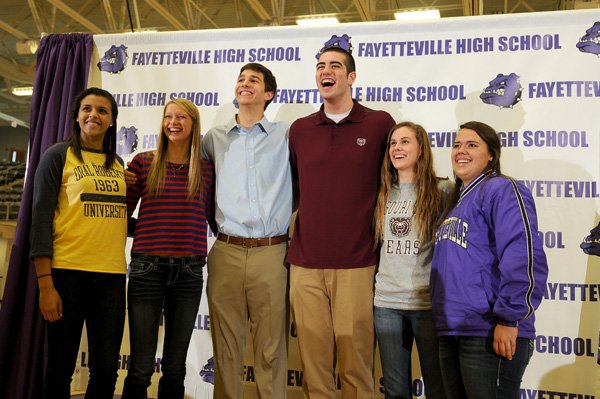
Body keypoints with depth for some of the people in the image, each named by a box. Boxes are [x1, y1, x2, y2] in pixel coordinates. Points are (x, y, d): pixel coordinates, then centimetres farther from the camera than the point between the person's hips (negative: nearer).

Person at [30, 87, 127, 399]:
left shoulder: (117, 164, 14)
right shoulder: (58, 156, 1)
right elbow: (41, 220, -5)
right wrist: (45, 283, -12)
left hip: (111, 274, 4)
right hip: (68, 271, -4)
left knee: (106, 368, 5)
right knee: (61, 368, 5)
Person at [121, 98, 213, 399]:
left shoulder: (207, 168, 6)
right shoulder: (143, 162, 4)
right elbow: (122, 212, 7)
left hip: (189, 271, 1)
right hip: (147, 268, -1)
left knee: (175, 368, 11)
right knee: (141, 368, 0)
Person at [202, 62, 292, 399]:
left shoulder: (286, 135, 7)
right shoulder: (215, 138, 14)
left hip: (272, 253, -2)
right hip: (226, 252, 2)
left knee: (271, 348, 3)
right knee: (226, 346, 6)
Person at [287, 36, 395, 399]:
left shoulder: (380, 123, 1)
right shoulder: (299, 129, 10)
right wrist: (287, 239, 16)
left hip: (356, 265, -3)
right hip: (305, 263, 3)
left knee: (355, 355, 3)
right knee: (314, 358, 8)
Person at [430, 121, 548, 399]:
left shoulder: (501, 190, -7)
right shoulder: (456, 200, 20)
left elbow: (523, 258, -19)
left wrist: (509, 318, -21)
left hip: (490, 333, -9)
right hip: (451, 330, 9)